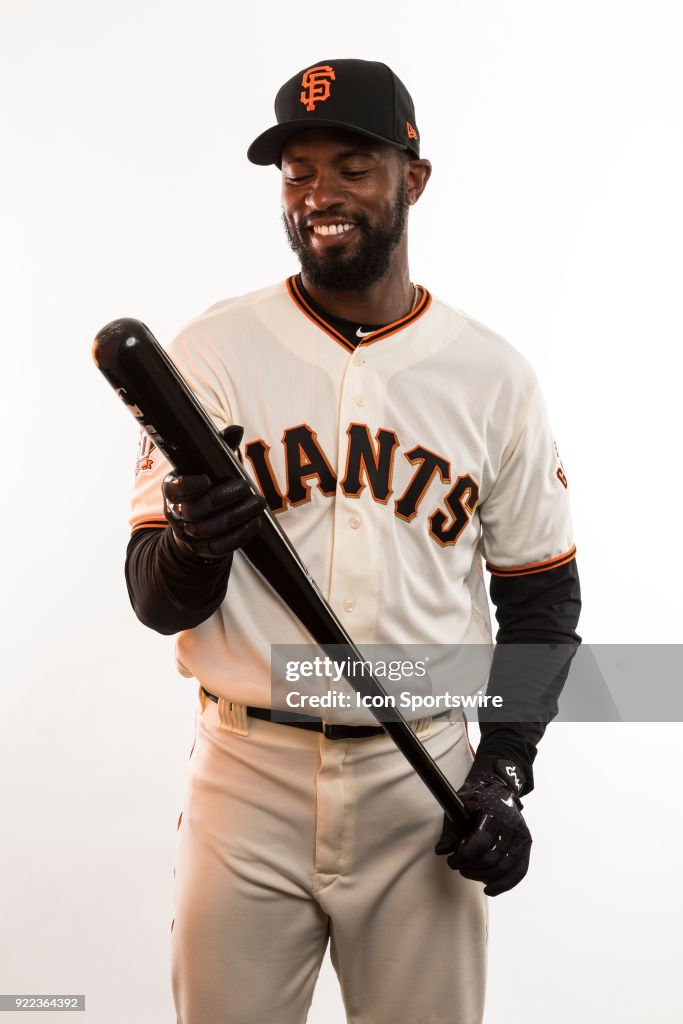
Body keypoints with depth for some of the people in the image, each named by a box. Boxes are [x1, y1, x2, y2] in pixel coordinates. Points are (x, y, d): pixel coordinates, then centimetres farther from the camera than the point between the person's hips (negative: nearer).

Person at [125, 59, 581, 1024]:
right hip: (247, 773, 0)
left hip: (425, 778, 1)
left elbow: (541, 595, 7)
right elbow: (156, 602, -5)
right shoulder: (213, 352, -3)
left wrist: (503, 769, -5)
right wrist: (193, 546, -28)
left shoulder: (494, 375, 1)